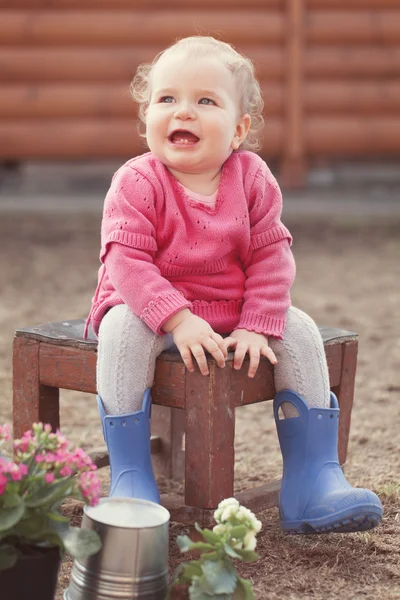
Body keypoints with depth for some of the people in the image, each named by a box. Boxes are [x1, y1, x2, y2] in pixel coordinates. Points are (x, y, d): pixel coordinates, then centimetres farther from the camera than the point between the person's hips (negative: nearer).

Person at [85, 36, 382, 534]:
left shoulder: (252, 180, -5)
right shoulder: (137, 183, -15)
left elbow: (270, 258, -5)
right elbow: (126, 261, -23)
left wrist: (257, 328, -17)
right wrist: (178, 320, -34)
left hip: (234, 314, 4)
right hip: (152, 307, -3)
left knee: (299, 331, -13)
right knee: (123, 329, -33)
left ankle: (313, 482, -9)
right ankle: (131, 479, -25)